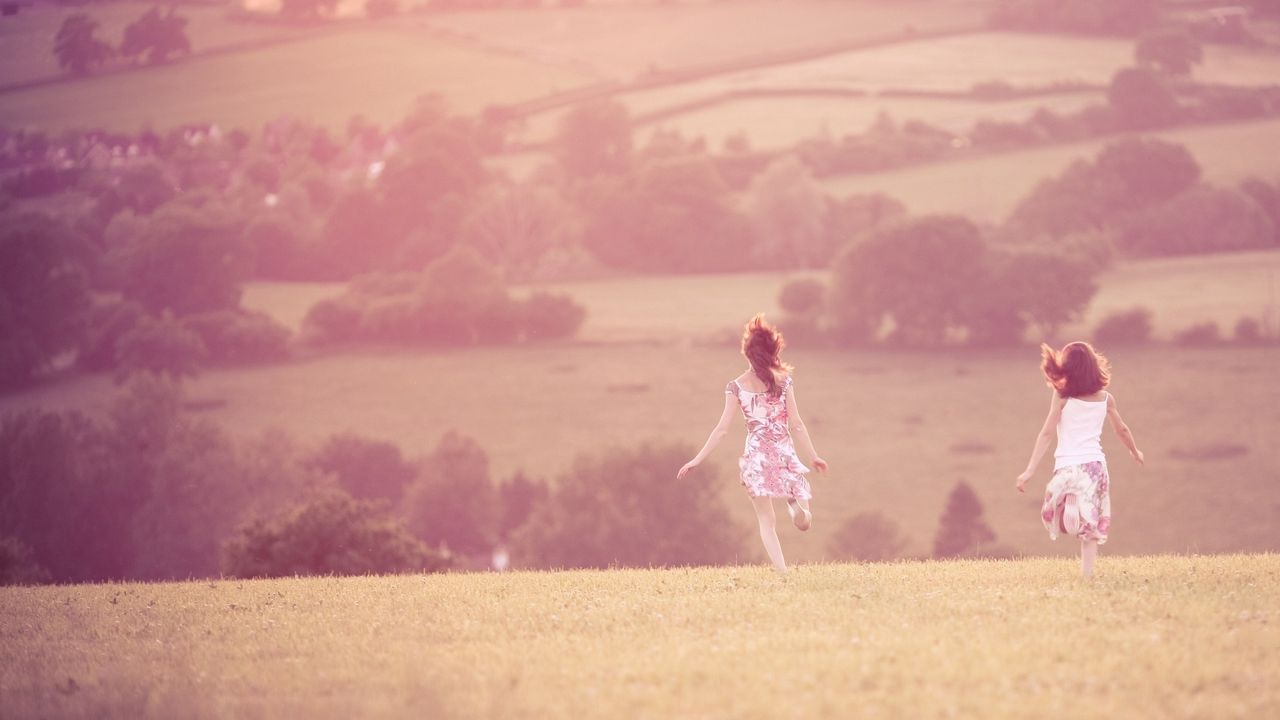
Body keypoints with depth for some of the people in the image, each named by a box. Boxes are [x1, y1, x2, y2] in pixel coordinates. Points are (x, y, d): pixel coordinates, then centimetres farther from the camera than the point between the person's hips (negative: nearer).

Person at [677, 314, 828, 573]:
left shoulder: (736, 387, 0)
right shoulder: (783, 381, -1)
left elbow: (722, 429, -3)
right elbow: (796, 423, -2)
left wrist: (697, 460, 3)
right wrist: (814, 456, 7)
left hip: (755, 456, 0)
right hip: (783, 454, 0)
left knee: (766, 521, 5)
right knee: (803, 521, 13)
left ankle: (782, 573, -10)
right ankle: (796, 501, -17)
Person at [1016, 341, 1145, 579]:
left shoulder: (1062, 396, -5)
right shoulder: (1105, 398, 6)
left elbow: (1047, 433, -8)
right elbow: (1122, 430, 20)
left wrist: (1029, 470, -7)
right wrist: (1135, 452, 40)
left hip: (1068, 467, -3)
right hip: (1095, 464, 3)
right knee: (1090, 524, 10)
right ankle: (1087, 573, 1)